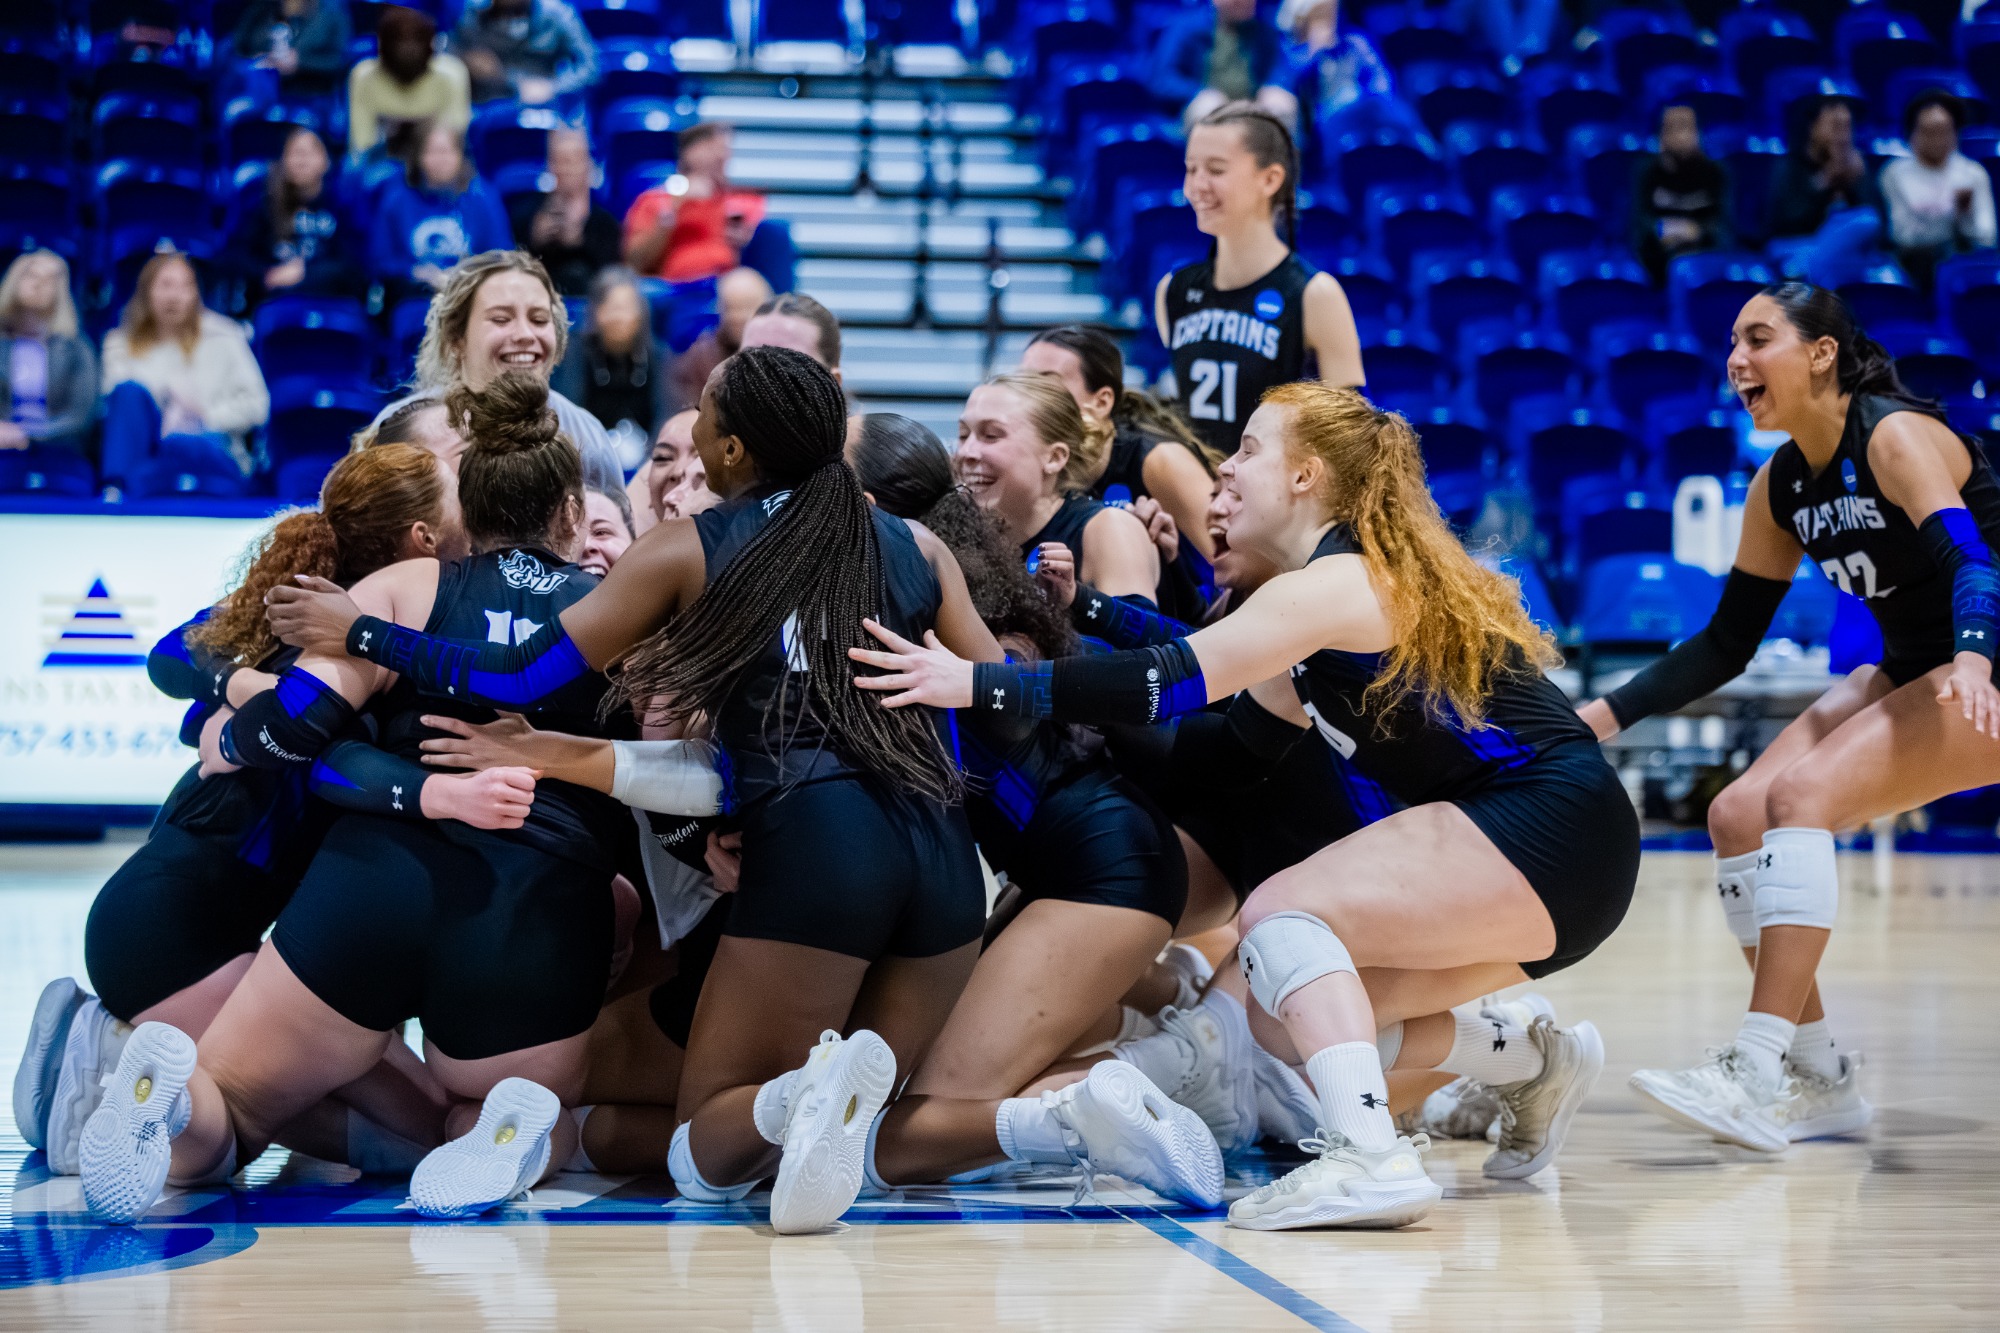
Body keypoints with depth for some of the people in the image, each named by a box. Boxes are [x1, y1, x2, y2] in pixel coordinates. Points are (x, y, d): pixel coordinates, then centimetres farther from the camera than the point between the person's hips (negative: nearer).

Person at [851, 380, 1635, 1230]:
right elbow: (1250, 710, 16)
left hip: (1551, 832, -10)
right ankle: (1536, 1064, 18)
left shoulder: (1339, 581, -14)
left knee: (1281, 913, -21)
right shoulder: (1368, 576, 16)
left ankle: (1369, 1157, -32)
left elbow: (1172, 684, -23)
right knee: (1285, 1017, 6)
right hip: (1522, 839, 10)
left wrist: (978, 683, -24)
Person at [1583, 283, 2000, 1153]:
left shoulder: (1896, 436, -18)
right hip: (1910, 674, 8)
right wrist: (1606, 715, 1)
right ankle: (1818, 1082, 2)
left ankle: (1760, 1076, -28)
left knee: (1802, 796, -26)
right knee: (1737, 814, -7)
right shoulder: (1780, 486, 4)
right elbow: (1725, 645, 10)